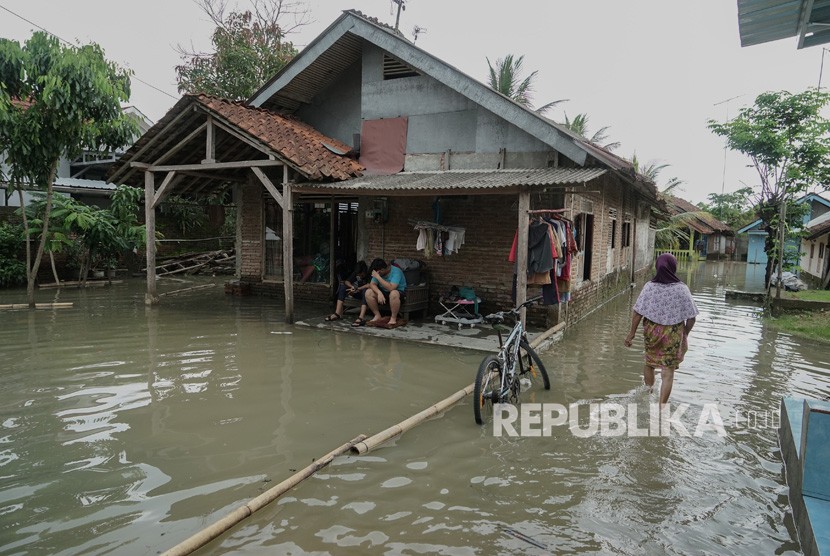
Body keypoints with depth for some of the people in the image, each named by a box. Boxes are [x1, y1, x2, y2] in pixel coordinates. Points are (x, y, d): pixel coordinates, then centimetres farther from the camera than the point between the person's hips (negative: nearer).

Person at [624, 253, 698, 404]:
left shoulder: (649, 287, -12)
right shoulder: (682, 289, -12)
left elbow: (637, 314, -12)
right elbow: (691, 318, -8)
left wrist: (632, 333, 0)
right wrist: (685, 334, 9)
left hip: (652, 331, 1)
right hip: (673, 334, -1)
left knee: (649, 362, 24)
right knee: (668, 372, 6)